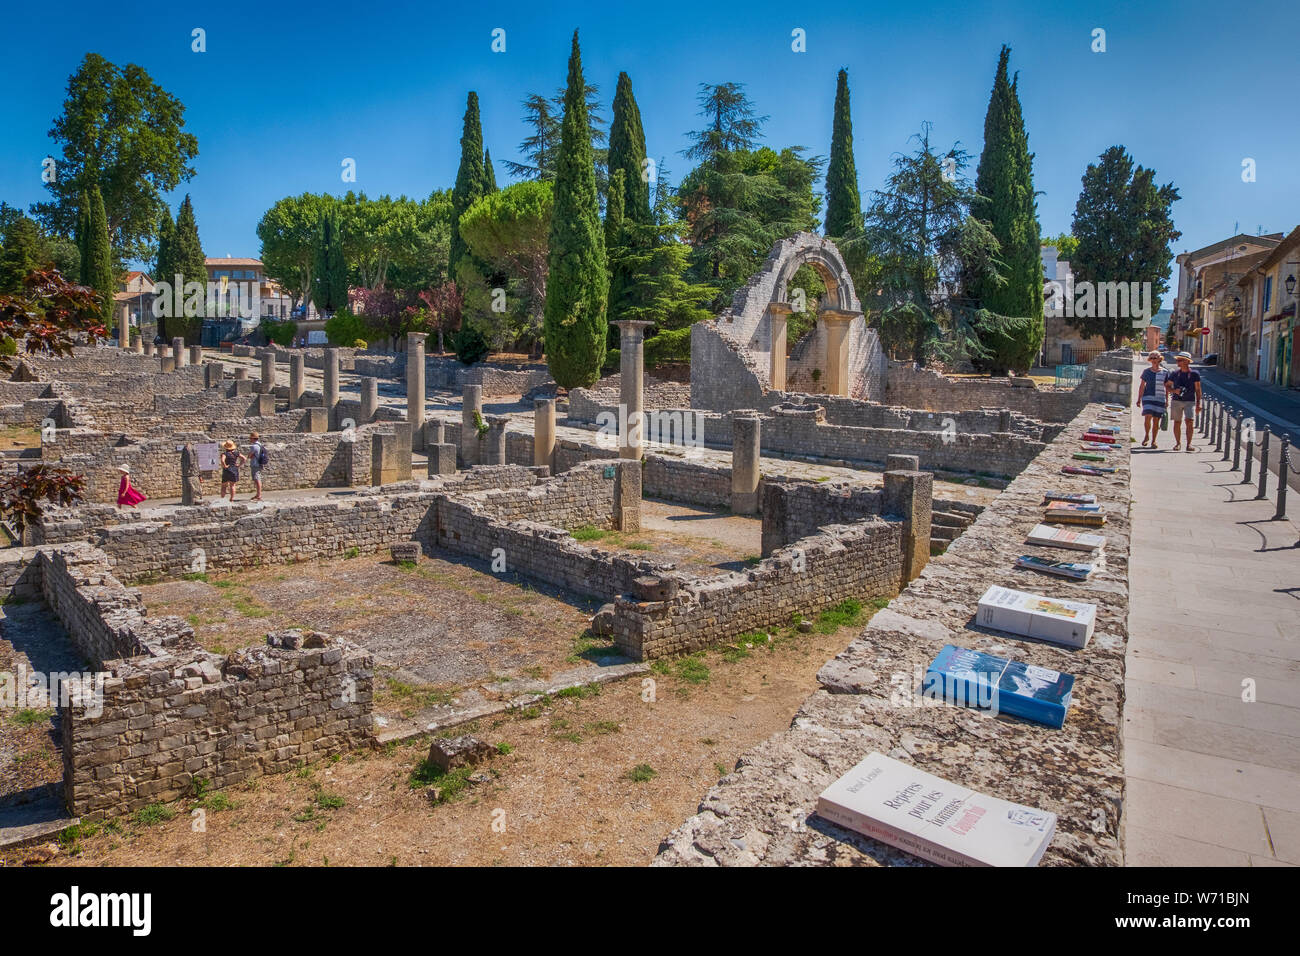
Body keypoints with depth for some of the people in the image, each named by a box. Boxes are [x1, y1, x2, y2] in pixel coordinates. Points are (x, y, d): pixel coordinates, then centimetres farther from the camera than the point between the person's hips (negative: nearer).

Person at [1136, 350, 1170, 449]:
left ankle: (1153, 441, 11)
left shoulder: (1165, 372, 6)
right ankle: (1146, 436, 5)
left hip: (1160, 399, 0)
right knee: (1147, 417, -17)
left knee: (1156, 421, 1)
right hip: (1148, 397, 0)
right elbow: (1142, 386, 11)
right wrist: (1139, 399, 7)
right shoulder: (1146, 372, 7)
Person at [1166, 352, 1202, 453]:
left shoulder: (1195, 374, -2)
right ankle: (1178, 443, 18)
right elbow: (1167, 385, 14)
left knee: (1190, 422, -13)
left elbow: (1198, 390, 2)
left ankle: (1189, 444, -9)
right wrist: (1174, 391, -8)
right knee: (1177, 423, 5)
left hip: (1190, 401, -2)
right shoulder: (1175, 374, 4)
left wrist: (1198, 404, -2)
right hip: (1176, 401, 2)